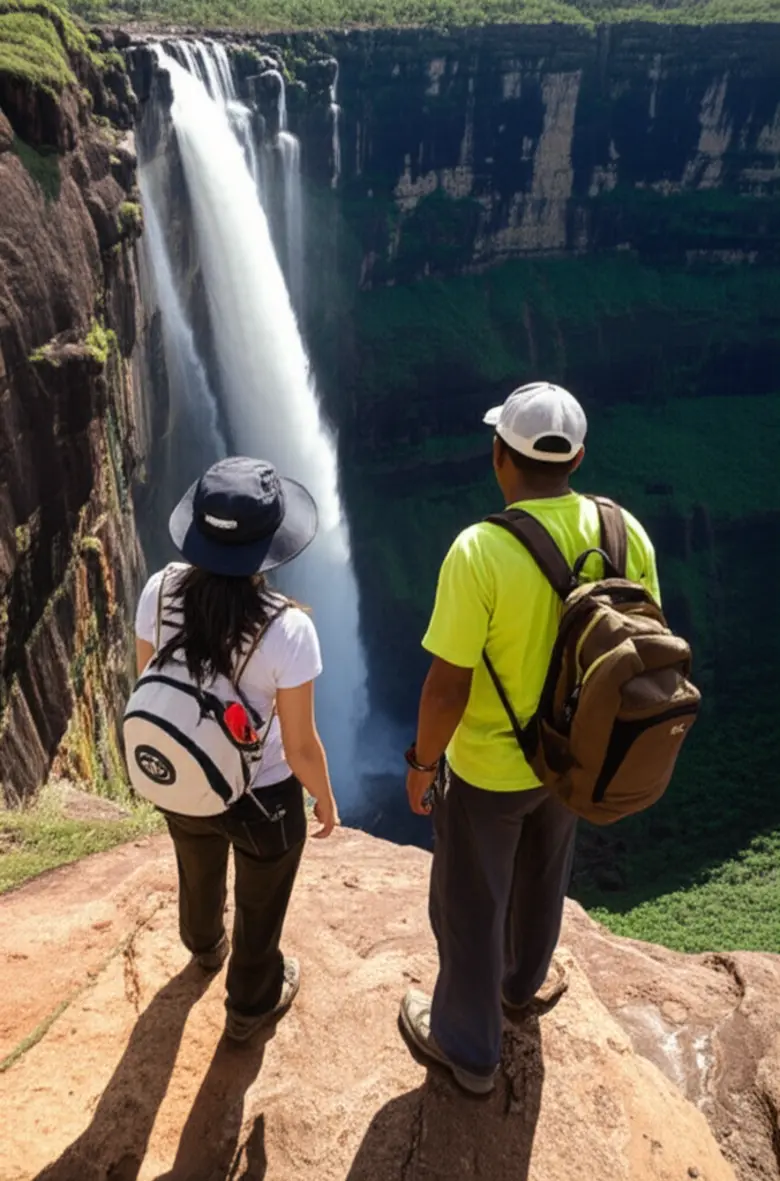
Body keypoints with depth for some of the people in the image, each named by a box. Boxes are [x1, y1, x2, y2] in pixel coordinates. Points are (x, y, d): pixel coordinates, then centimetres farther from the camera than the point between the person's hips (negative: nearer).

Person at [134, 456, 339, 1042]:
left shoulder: (160, 591, -20)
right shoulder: (287, 629, -33)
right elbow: (300, 746, -22)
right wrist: (326, 800, -1)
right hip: (262, 798, -4)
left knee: (198, 877, 37)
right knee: (259, 911, 27)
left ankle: (207, 945, 71)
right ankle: (252, 1005, 56)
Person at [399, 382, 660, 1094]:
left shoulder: (481, 551, -30)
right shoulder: (626, 534, -13)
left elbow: (447, 687, -25)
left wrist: (422, 762, -7)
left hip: (487, 771, -5)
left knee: (471, 907, 19)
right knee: (542, 881, 31)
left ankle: (469, 1048, 42)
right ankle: (523, 982, 59)